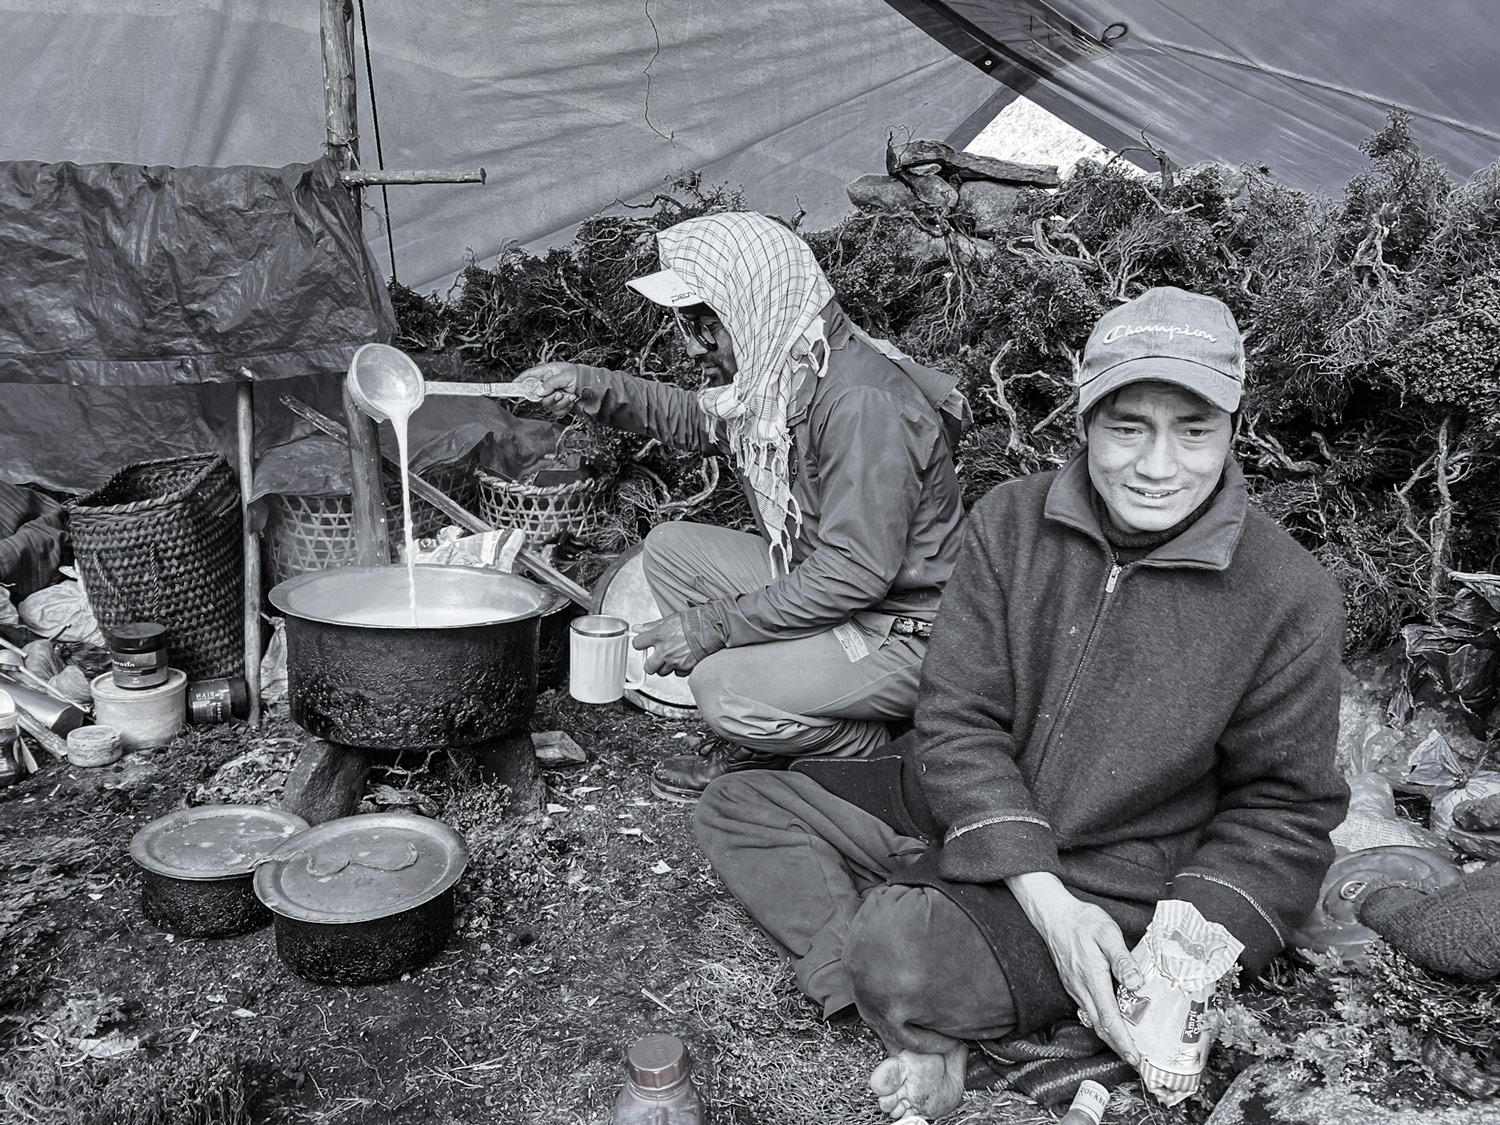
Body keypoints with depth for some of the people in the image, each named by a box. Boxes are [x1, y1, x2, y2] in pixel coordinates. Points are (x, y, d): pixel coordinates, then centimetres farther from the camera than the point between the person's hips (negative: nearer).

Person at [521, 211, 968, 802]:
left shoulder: (862, 400, -28)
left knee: (726, 686, -26)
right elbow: (695, 419, 21)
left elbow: (854, 574, -30)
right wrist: (592, 388, 5)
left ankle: (872, 751, 3)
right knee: (670, 547, 4)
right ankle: (753, 743, 7)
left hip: (907, 635, -9)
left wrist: (710, 626, -24)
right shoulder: (775, 370, 1)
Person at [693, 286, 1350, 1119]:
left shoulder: (1291, 598, -14)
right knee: (733, 812, -5)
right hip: (956, 807, 5)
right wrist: (1043, 896, -21)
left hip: (1114, 885, -5)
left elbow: (1284, 810, -3)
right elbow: (957, 721, -10)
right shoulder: (1011, 521, -9)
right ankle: (933, 1031, -14)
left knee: (901, 946, -33)